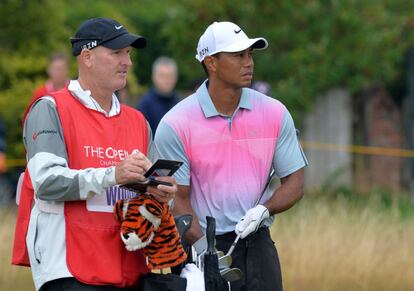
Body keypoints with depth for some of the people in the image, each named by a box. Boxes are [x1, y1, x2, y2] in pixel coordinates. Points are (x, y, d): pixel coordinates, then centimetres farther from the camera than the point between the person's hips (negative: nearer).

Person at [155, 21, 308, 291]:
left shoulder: (275, 113, 3)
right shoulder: (175, 124, -6)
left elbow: (295, 183, 8)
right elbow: (178, 200, -5)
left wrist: (264, 210, -13)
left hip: (256, 245, 3)